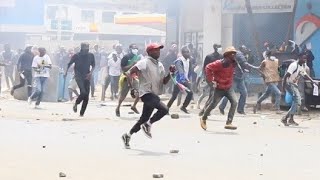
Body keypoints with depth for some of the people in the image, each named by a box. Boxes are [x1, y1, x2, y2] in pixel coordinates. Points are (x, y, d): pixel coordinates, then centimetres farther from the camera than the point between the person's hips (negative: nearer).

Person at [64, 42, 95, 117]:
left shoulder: (91, 56, 4)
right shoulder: (76, 56, -5)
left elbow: (93, 65, 14)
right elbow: (69, 64, 6)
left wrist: (91, 72, -2)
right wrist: (66, 72, 2)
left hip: (86, 77, 4)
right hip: (78, 76, -4)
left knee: (86, 96, 0)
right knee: (83, 92, -23)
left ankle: (82, 113, 12)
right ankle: (76, 104, 6)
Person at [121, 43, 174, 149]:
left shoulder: (160, 65, 16)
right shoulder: (145, 63, -10)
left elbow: (164, 81, 16)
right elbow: (130, 73, -15)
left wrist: (170, 73, -1)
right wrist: (133, 87, -21)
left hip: (154, 95, 9)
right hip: (146, 93, -9)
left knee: (144, 118, 12)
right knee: (164, 109, -25)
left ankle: (128, 136, 26)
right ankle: (148, 125, -7)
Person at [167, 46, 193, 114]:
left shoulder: (189, 61, 5)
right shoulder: (179, 61, -18)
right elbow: (180, 71, -32)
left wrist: (188, 79, 13)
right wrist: (184, 79, -44)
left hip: (186, 80, 6)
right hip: (179, 80, -6)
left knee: (190, 93, -7)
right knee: (174, 96, -3)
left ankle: (184, 107, 10)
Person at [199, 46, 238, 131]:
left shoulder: (233, 64, 3)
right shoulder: (220, 63, -20)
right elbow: (208, 68, -20)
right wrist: (211, 80, -19)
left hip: (229, 87, 5)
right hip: (219, 88, -5)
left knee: (234, 102, -16)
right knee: (213, 105, 5)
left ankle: (228, 123, -17)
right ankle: (203, 118, 31)